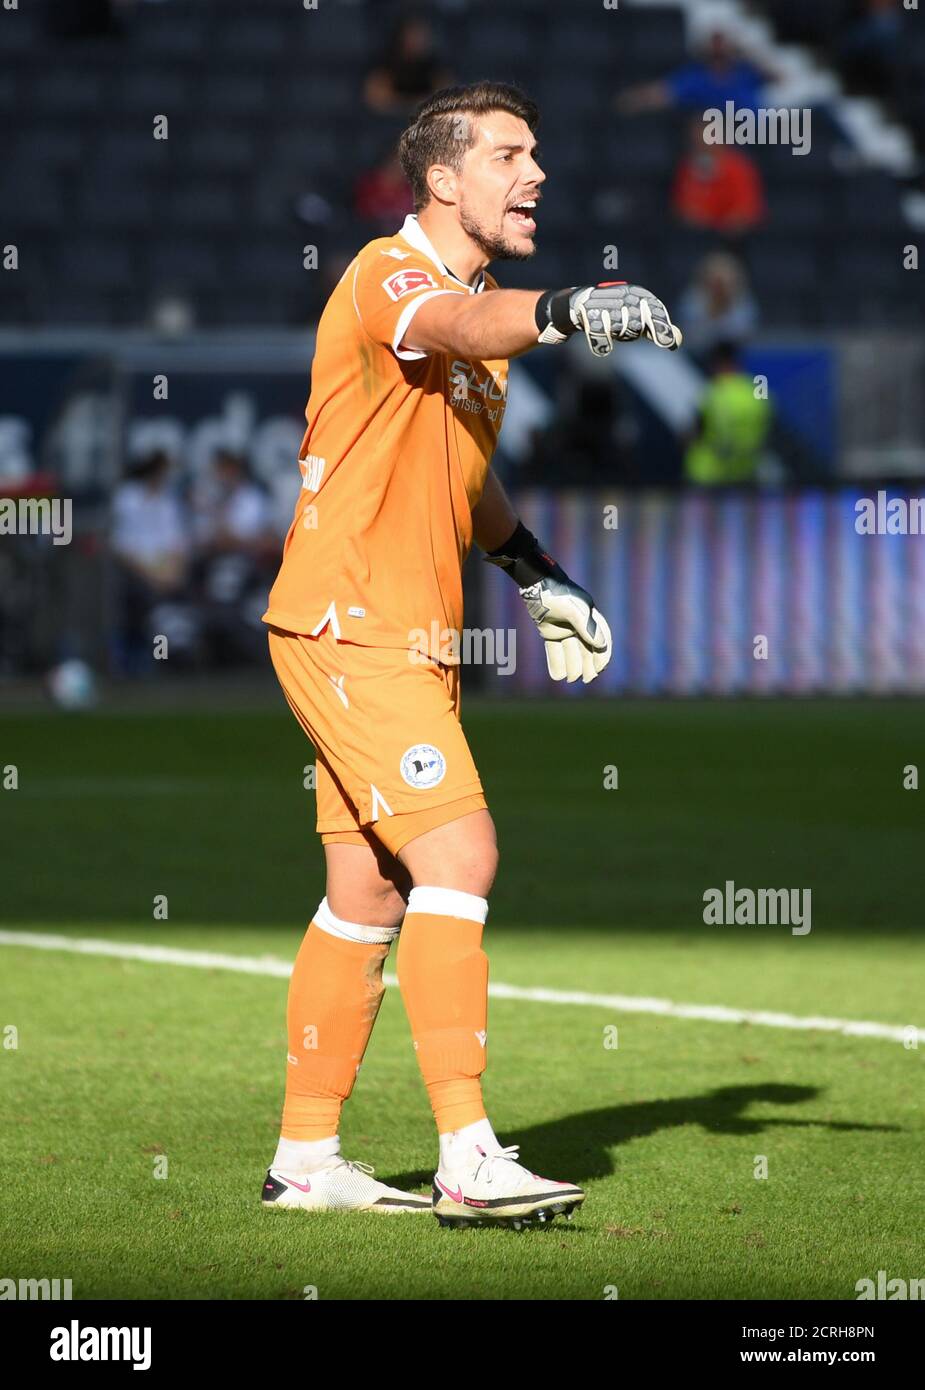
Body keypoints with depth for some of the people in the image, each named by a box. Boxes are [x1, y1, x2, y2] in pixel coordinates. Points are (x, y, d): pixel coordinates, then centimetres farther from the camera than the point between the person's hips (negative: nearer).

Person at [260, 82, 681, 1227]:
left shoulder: (476, 302, 15)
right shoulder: (389, 278, -15)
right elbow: (461, 329, -40)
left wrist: (538, 576, 20)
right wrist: (564, 309, -59)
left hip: (410, 639, 10)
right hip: (347, 628, -10)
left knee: (369, 895, 12)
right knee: (456, 856, -18)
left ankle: (305, 1160, 20)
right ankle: (468, 1158, -21)